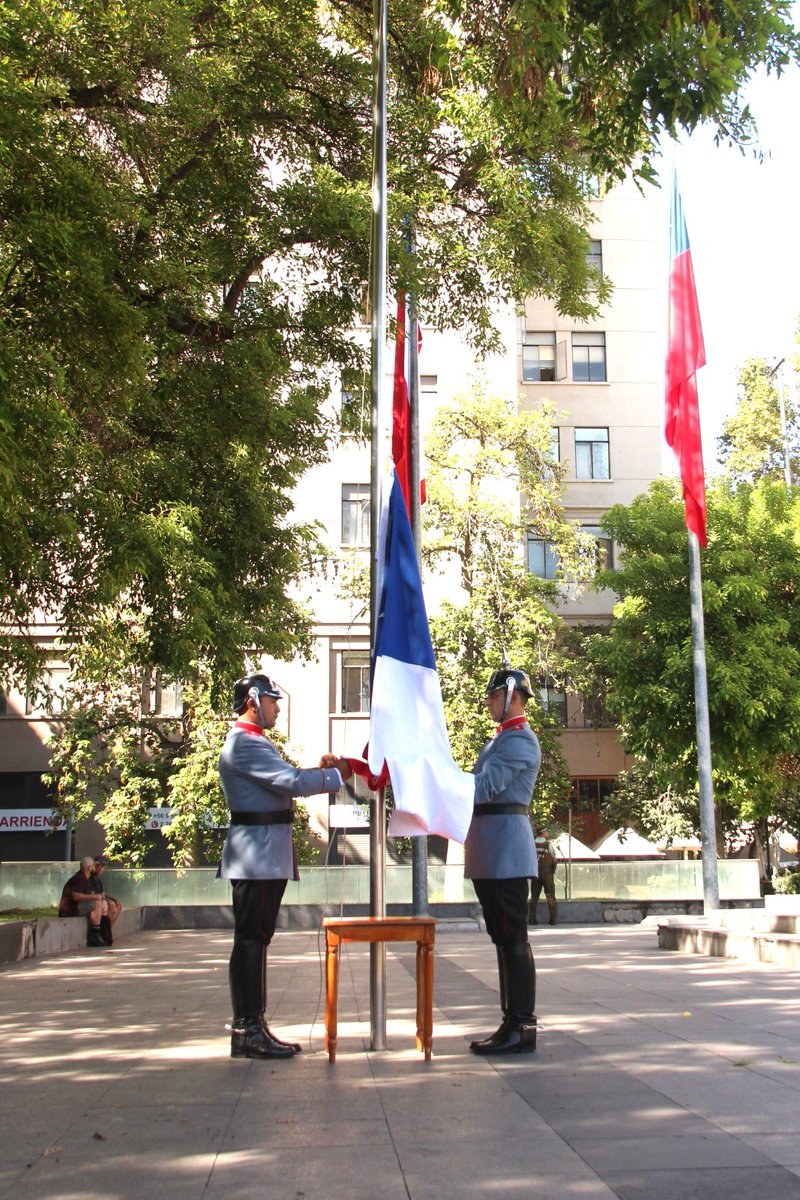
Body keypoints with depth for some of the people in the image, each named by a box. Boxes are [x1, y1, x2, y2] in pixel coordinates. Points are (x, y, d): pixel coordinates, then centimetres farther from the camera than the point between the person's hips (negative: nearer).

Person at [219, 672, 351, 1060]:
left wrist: (316, 771, 4)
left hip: (265, 857, 11)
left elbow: (282, 779, 18)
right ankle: (247, 1031, -2)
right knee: (250, 940, -6)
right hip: (257, 857, -11)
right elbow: (293, 782, -21)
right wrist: (338, 773, -11)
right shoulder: (245, 744, -15)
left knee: (256, 940, 12)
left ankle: (252, 1026, 18)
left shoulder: (254, 742, 21)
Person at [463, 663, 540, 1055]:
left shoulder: (520, 739, -11)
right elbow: (478, 789, 20)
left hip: (505, 851, -10)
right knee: (502, 939, 12)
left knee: (514, 940, -5)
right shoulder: (500, 740, 21)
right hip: (489, 854, 10)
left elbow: (482, 787, -21)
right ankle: (512, 1023, 19)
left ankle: (522, 1028, 0)